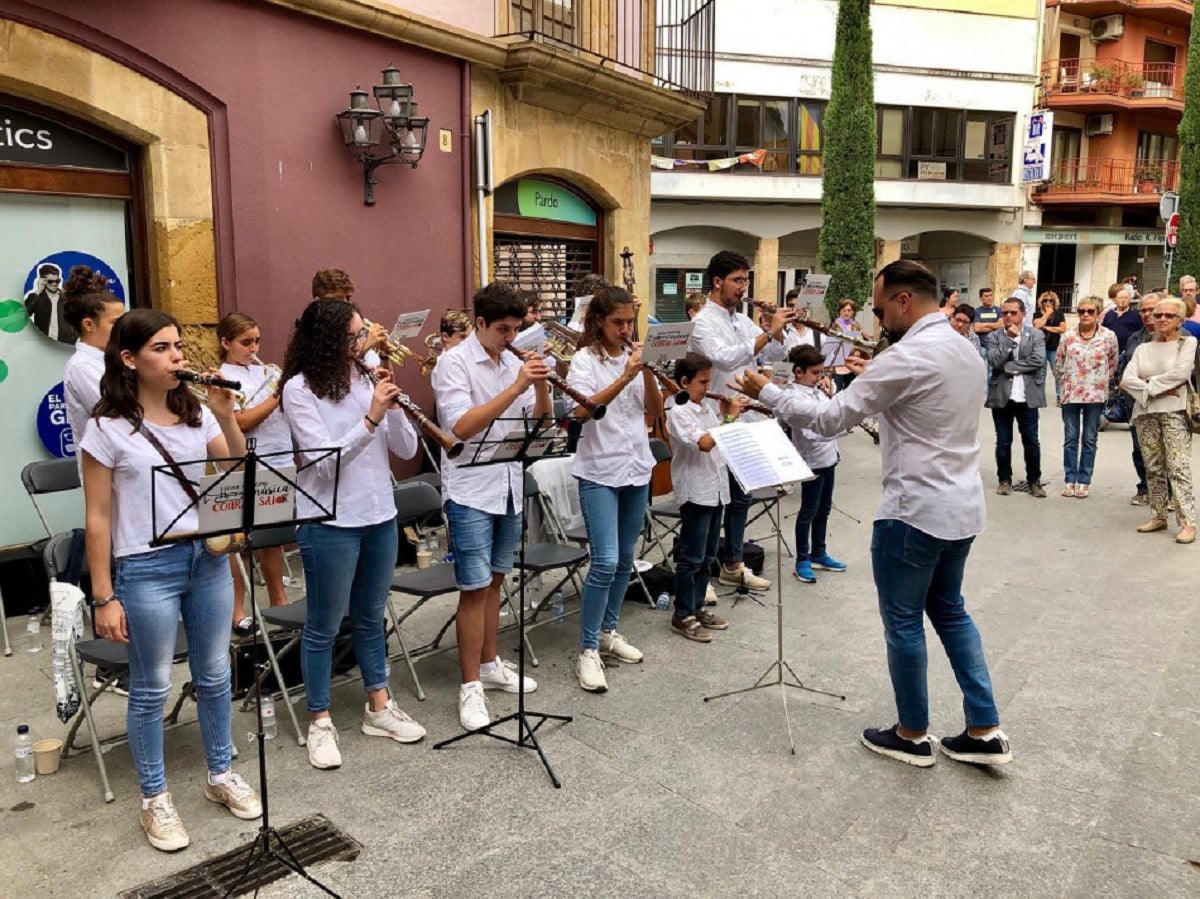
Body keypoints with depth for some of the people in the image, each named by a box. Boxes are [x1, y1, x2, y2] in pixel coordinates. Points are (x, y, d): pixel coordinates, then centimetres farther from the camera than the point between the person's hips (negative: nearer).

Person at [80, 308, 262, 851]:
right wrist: (104, 597, -8)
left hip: (208, 558, 5)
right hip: (147, 568, -4)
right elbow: (97, 517, -7)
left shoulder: (196, 414, 4)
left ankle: (220, 774, 33)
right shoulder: (107, 429, -9)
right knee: (151, 689, 8)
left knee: (214, 675, 15)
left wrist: (226, 417, -12)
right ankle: (154, 799, 25)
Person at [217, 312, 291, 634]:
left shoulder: (263, 369, 13)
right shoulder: (222, 378, -6)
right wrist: (277, 396, -18)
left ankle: (278, 601, 27)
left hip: (280, 465, 6)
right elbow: (241, 422, -17)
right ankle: (236, 610, 12)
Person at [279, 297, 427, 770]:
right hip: (330, 522, -5)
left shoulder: (366, 377, 3)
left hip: (380, 516, 5)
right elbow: (324, 461, -18)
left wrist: (391, 407, -15)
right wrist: (370, 418, -25)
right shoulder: (300, 388, -10)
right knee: (324, 626, 8)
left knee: (370, 619, 18)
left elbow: (407, 449, 1)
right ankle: (320, 722, 22)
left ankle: (378, 708, 32)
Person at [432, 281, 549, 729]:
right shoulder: (453, 362, -10)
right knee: (474, 588, -3)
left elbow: (540, 422, 6)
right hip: (471, 491, -6)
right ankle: (470, 687, 6)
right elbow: (462, 426, -22)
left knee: (493, 580, 16)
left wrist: (541, 386, -13)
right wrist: (516, 387, -25)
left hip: (510, 487, 6)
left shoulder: (513, 361, 7)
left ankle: (490, 664, 29)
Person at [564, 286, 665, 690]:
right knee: (605, 561, -13)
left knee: (625, 559, 13)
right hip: (599, 471, -6)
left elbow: (655, 410, 3)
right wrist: (624, 377, -28)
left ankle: (609, 631, 29)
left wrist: (648, 372, -12)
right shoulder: (585, 359, -7)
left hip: (637, 468, 6)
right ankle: (588, 650, -2)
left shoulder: (635, 356, 8)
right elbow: (582, 410, -22)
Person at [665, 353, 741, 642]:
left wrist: (728, 415, 3)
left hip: (715, 490, 8)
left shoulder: (706, 408, 11)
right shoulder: (678, 412, -13)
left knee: (707, 556, 15)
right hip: (695, 492, -8)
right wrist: (731, 417, -19)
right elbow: (705, 443, -26)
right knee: (691, 558, 0)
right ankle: (682, 616, 9)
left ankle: (697, 607, 27)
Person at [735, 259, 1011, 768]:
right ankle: (985, 731, 24)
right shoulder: (965, 350, 8)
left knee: (903, 622, 7)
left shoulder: (910, 355, -21)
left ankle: (912, 736, 23)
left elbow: (830, 419, -18)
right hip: (962, 507, 9)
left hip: (916, 512, -9)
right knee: (949, 610, 21)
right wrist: (875, 379, 16)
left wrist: (766, 393, -7)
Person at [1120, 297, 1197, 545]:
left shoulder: (1188, 342, 4)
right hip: (1145, 413, 5)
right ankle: (1158, 516, 15)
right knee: (1153, 468, 7)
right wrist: (1159, 389, -10)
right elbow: (1127, 379, 2)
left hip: (1175, 412, -4)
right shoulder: (1143, 348, 15)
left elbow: (1181, 372, -13)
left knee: (1178, 467, -11)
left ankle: (1188, 522, -11)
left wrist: (1149, 383, -7)